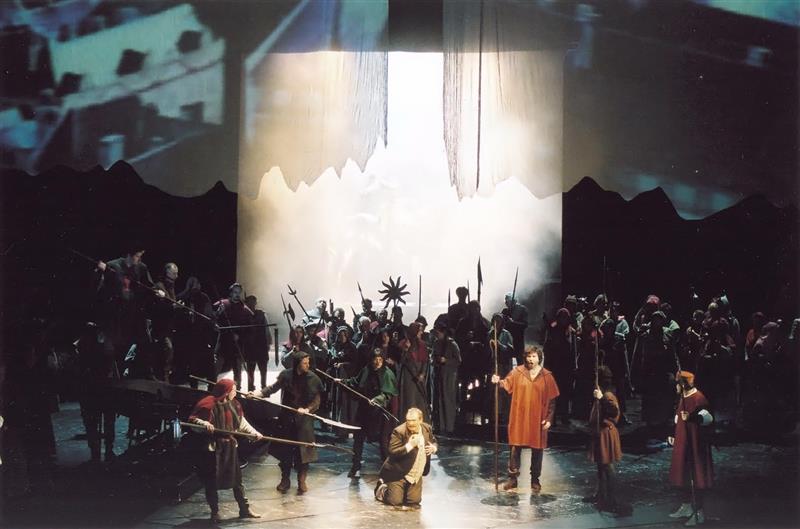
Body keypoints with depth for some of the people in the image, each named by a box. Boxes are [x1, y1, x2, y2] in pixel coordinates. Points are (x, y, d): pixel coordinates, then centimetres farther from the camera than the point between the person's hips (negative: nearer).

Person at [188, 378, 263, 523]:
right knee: (212, 481, 4)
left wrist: (254, 432, 3)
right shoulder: (209, 404, -15)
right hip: (213, 448, -6)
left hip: (230, 447, 6)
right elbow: (192, 419, -13)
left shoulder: (233, 405, 4)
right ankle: (215, 512, 17)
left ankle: (245, 509, 22)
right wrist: (204, 423, -31)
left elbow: (242, 422, 14)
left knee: (236, 478, 12)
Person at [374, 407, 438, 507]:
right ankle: (382, 489, 23)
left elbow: (433, 442, 15)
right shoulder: (398, 432, -21)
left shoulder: (427, 428, -2)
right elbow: (392, 452, -26)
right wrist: (409, 446, -35)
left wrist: (433, 448, -9)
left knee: (414, 501, 3)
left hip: (416, 475, 5)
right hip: (399, 474, -5)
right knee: (395, 501, -8)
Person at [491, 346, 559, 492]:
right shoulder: (517, 372, 1)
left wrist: (549, 419, -4)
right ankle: (513, 478, 12)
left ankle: (535, 480, 20)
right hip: (519, 417, 0)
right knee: (515, 447, 2)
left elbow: (551, 400, 1)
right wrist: (498, 381, -32)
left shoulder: (546, 376, 0)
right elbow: (507, 384, -9)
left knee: (537, 449, 7)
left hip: (538, 419, 0)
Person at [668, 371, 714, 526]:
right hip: (683, 443, 10)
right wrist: (675, 436, 28)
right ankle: (687, 507, 28)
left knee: (696, 476, -4)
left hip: (695, 444, -10)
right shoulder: (684, 398, 11)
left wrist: (691, 417, -49)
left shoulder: (698, 398, -18)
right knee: (685, 475, 16)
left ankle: (699, 512, 3)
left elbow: (708, 417, -32)